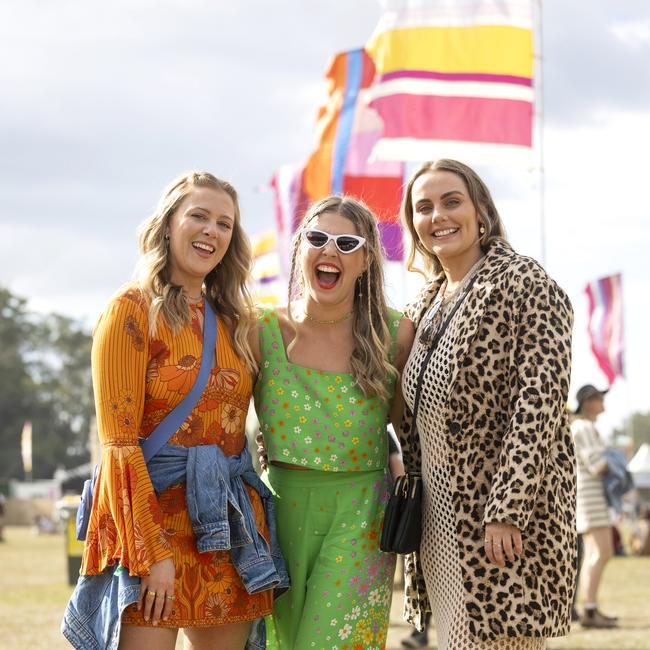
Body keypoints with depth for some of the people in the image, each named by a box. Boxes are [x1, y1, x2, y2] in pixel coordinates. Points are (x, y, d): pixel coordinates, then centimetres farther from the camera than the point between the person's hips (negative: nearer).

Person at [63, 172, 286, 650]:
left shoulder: (233, 320, 14)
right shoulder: (134, 310, -5)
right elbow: (120, 442, -11)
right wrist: (153, 551, -18)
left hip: (227, 521, 6)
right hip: (154, 512, -6)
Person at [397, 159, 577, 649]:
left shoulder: (525, 284, -7)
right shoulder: (425, 306, 16)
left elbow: (539, 405, -16)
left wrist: (507, 510, -22)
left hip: (503, 521, -7)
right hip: (438, 525, 7)